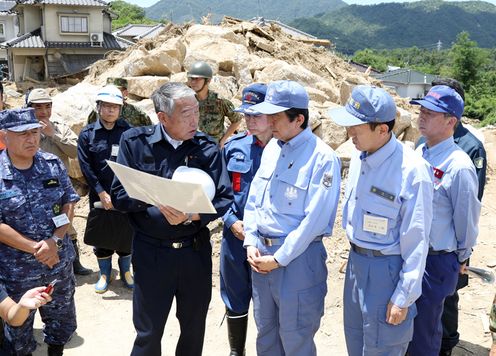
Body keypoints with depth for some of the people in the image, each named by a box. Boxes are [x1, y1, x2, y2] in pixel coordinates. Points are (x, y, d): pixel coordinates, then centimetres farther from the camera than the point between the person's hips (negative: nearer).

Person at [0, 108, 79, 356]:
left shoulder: (53, 164, -3)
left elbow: (69, 203, -1)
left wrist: (55, 240, -16)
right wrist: (35, 248, -20)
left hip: (60, 263, 3)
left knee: (63, 322, 21)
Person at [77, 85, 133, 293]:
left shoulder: (128, 131, 0)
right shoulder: (87, 134, -1)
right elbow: (86, 166, -5)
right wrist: (102, 193, -12)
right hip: (99, 195, 0)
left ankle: (125, 271, 28)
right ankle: (104, 274, 26)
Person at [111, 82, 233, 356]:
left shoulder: (207, 147, -5)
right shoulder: (134, 142, -7)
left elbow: (224, 198, -7)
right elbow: (119, 196, -7)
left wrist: (192, 215, -23)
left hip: (196, 250, 2)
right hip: (151, 251, -1)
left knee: (194, 328, 18)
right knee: (148, 333, 12)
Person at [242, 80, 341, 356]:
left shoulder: (323, 158, -17)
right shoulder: (272, 148, 6)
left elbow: (314, 220, -19)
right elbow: (254, 199, 11)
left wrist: (278, 259, -15)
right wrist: (251, 243, 0)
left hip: (298, 257, -7)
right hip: (261, 254, 7)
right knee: (265, 330, 21)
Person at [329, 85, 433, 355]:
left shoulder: (412, 171, -24)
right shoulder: (360, 158, -1)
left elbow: (416, 241, -18)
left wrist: (404, 298, -13)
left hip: (386, 269, -7)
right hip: (355, 261, 7)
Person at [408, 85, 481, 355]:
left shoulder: (459, 166, -21)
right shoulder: (419, 152, 2)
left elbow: (467, 217, -10)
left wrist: (461, 258, 3)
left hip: (436, 262, -7)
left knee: (423, 332, 10)